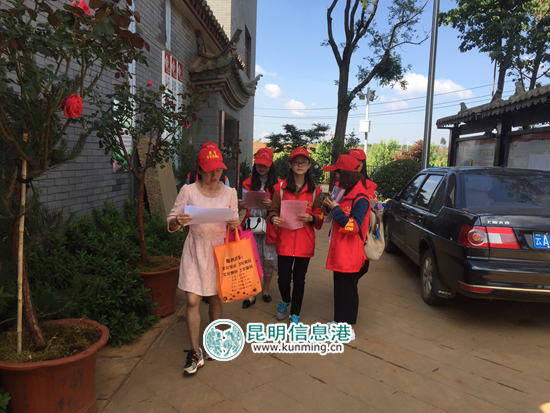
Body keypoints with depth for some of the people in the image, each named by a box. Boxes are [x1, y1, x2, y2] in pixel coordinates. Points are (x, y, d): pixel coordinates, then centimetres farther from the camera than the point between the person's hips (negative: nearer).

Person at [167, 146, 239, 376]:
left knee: (215, 298, 11)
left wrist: (234, 225, -15)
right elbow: (170, 223, -3)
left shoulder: (230, 193, 1)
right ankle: (195, 351, 11)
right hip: (195, 249, -1)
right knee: (192, 301, -4)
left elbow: (234, 223, 9)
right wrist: (177, 221, -27)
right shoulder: (188, 191, -5)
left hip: (219, 249, 1)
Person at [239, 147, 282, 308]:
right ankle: (252, 294, 12)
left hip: (269, 226, -2)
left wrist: (272, 205, -20)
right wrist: (240, 205, -6)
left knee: (269, 259, 5)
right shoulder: (248, 183, 10)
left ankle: (265, 290, 26)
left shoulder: (278, 184, 1)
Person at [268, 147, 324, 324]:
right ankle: (285, 300, 37)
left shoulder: (315, 190, 5)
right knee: (283, 278, 2)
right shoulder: (281, 187, 3)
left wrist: (311, 218, -13)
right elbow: (273, 210, 8)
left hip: (305, 241, 1)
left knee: (299, 279, 8)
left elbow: (320, 216, 8)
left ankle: (295, 314, 28)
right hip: (285, 240, 0)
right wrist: (273, 218, -13)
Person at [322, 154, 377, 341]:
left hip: (351, 254, -10)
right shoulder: (348, 193, 13)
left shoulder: (360, 199, -18)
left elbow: (354, 226, -24)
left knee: (347, 289, 0)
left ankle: (349, 329, 13)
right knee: (340, 287, 18)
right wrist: (332, 206, 8)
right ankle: (340, 320, 33)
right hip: (341, 252, 10)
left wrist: (336, 209, -20)